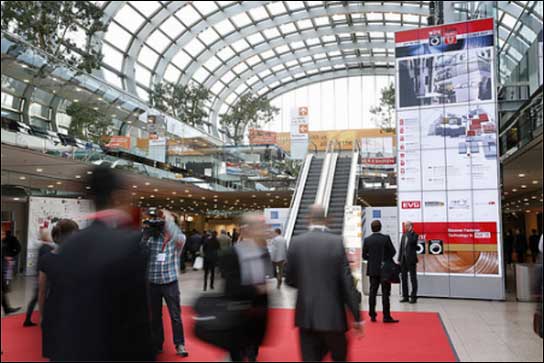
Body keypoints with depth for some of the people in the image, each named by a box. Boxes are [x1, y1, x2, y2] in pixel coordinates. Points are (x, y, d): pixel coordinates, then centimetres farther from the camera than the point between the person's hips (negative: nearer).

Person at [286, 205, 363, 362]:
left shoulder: (296, 242, -3)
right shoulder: (337, 242, -10)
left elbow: (290, 280, 4)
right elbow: (347, 282, -9)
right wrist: (357, 316, -2)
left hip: (306, 316, 2)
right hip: (333, 315, -1)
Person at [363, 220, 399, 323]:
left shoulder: (367, 240, -3)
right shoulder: (386, 238, -11)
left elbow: (364, 256, -1)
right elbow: (393, 252, -5)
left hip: (372, 270, 3)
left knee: (373, 292, 9)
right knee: (385, 293, 2)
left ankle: (372, 315, 11)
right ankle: (386, 316, 3)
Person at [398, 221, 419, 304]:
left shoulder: (415, 235, -5)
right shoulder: (403, 235, 15)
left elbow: (411, 241, -27)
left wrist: (409, 232, -17)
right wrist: (399, 259, 11)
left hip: (411, 260, -7)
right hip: (403, 260, 7)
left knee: (413, 278, -1)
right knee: (404, 278, 9)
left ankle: (413, 297, 4)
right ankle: (405, 296, 16)